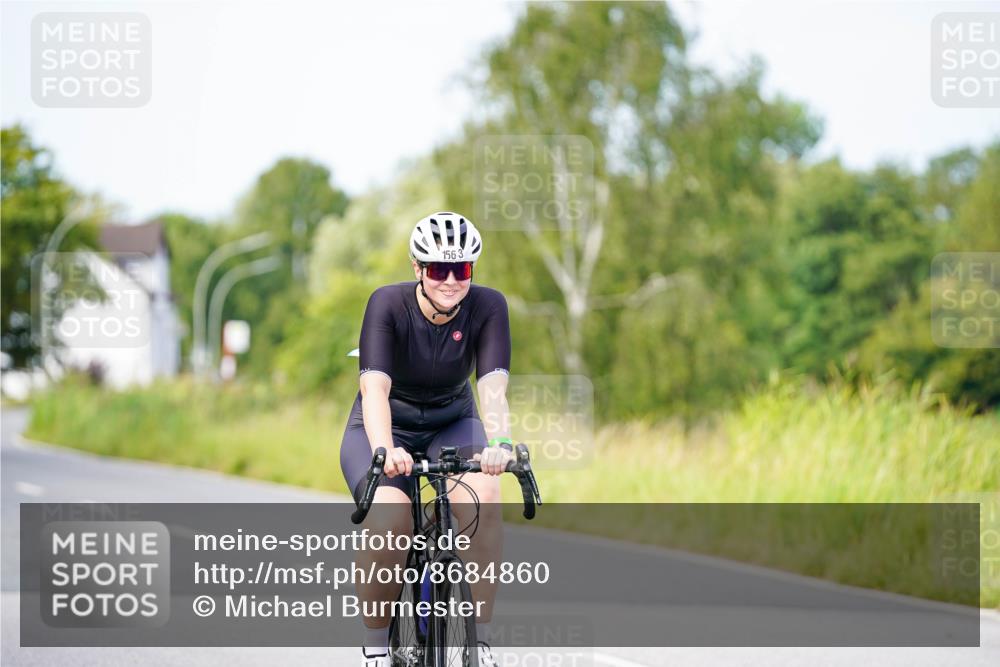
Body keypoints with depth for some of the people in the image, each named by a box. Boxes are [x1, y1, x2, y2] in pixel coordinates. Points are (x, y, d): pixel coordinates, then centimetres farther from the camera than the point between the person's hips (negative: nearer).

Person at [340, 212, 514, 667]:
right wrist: (385, 451, -55)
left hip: (451, 423, 2)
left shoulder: (488, 307, -19)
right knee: (389, 522, -31)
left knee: (483, 498, -31)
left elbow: (493, 386, -30)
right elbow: (375, 388, -36)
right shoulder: (388, 304, -24)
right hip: (386, 427, -2)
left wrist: (500, 444, -50)